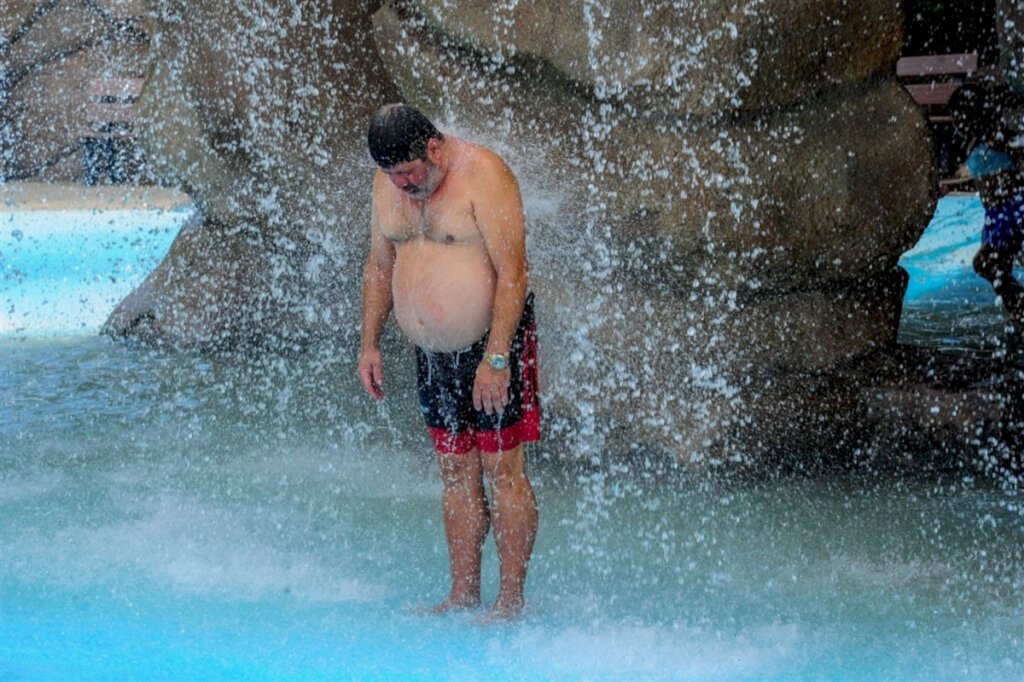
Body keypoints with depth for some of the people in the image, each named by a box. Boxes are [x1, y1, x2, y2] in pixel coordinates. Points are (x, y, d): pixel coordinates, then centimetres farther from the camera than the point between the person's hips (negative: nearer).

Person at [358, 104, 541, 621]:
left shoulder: (482, 174, -16)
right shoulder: (388, 182, 5)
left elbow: (513, 272, -19)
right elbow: (379, 265, 18)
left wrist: (495, 359, -22)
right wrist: (369, 344, 12)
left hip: (492, 344, -6)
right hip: (432, 354, 7)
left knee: (502, 470, -4)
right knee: (455, 472, 9)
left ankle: (510, 600, 0)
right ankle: (463, 593, 15)